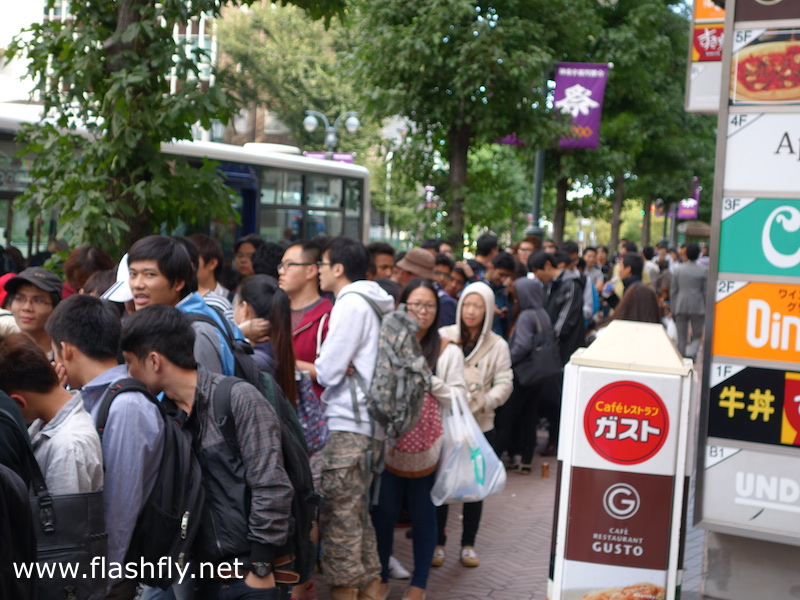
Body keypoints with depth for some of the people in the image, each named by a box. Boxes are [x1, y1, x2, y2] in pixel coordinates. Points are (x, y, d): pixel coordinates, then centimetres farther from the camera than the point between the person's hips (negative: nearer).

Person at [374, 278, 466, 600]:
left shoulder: (447, 352, -2)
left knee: (422, 514, 9)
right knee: (383, 512, 9)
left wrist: (429, 381, -17)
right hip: (388, 445, 1)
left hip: (427, 448, -1)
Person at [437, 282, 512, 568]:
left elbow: (504, 384, 0)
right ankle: (437, 543, 21)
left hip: (480, 426, 1)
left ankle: (468, 544, 24)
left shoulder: (498, 345, 1)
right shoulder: (443, 337, -2)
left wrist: (480, 403, -16)